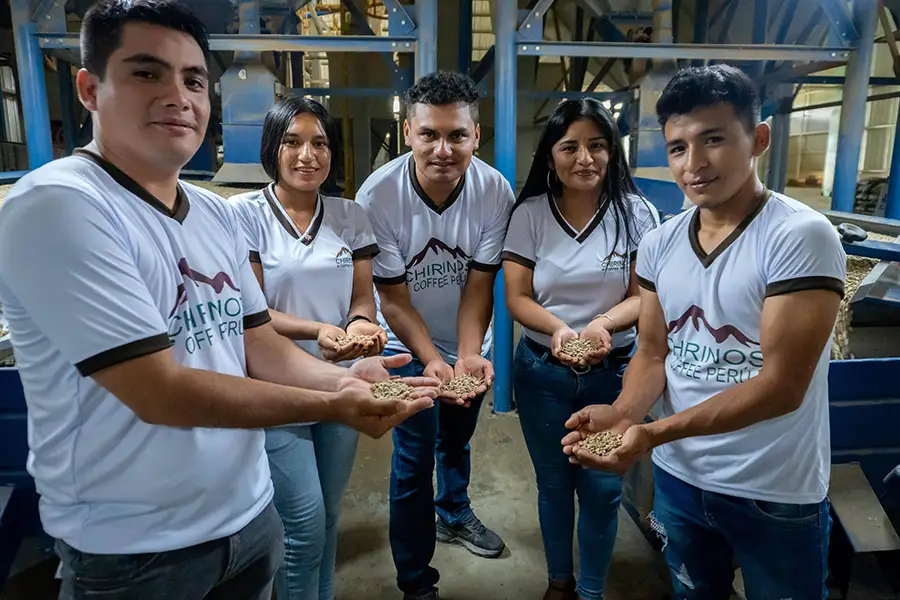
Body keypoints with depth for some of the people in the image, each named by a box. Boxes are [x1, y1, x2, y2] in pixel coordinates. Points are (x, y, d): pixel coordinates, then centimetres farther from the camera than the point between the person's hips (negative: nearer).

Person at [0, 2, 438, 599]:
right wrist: (330, 406, -23)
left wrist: (341, 379, -15)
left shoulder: (217, 214, 2)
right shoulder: (57, 206, -20)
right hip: (135, 551, -6)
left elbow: (259, 344, 3)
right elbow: (159, 393, -24)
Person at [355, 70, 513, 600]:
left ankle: (455, 515, 54)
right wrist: (433, 360, -32)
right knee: (416, 457, 1)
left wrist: (468, 356, -30)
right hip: (407, 348, -3)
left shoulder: (495, 192, -20)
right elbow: (394, 298, -21)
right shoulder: (378, 197, -26)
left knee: (457, 439, 24)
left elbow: (479, 285, -17)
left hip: (469, 346, 3)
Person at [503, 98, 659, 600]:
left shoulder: (636, 214, -5)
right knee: (554, 483, 17)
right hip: (543, 370, 1)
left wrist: (604, 323, -25)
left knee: (602, 488, 10)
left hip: (614, 370, 0)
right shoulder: (530, 214, -5)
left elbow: (645, 295, -5)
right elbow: (517, 297, -7)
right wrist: (558, 329, -25)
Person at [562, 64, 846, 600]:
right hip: (678, 478, 5)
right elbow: (653, 353, 2)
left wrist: (653, 433, -31)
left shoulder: (802, 237, -19)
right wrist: (623, 413, -19)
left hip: (775, 495, -4)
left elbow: (782, 385, -23)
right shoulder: (660, 244, -2)